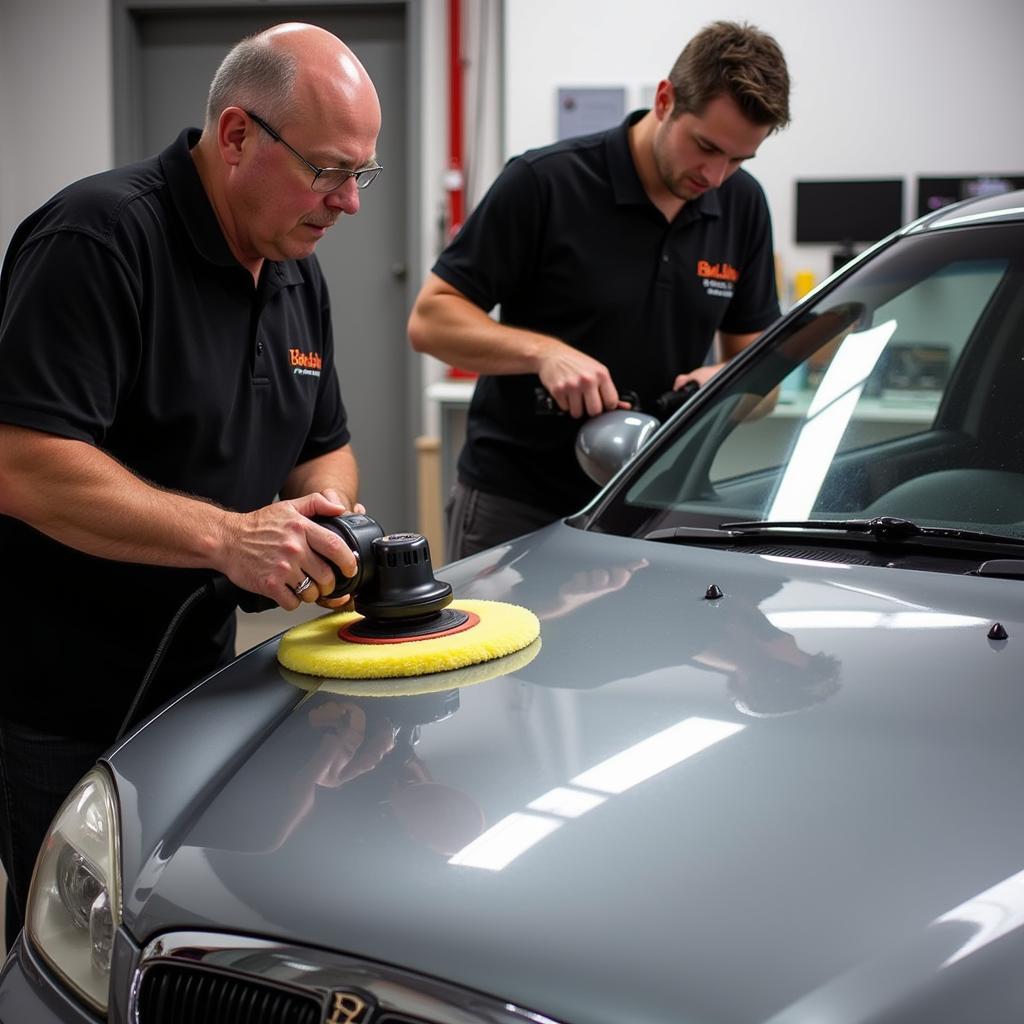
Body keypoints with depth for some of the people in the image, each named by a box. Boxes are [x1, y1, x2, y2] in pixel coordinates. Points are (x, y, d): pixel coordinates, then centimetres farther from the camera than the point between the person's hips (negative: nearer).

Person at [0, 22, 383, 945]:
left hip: (198, 685, 8)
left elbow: (324, 446, 17)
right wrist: (226, 536, -31)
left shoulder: (296, 274, 8)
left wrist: (329, 524, -6)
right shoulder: (101, 238, -20)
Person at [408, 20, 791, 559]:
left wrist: (723, 382, -15)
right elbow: (430, 318, -13)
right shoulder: (544, 182, -14)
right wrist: (542, 351, -28)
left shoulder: (742, 206, 1)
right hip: (512, 508, -4)